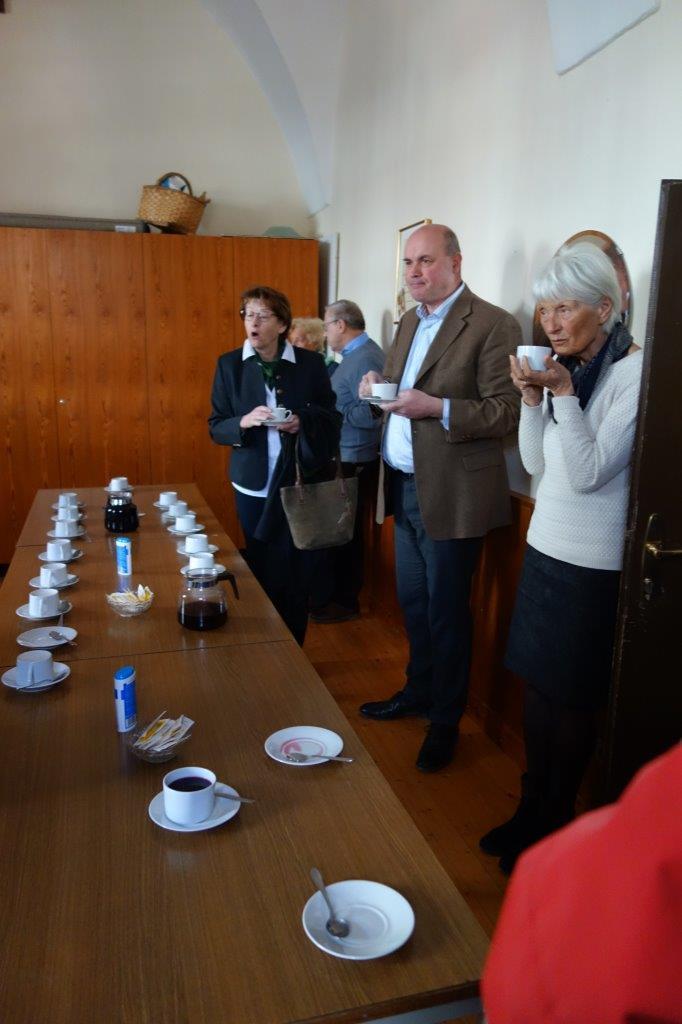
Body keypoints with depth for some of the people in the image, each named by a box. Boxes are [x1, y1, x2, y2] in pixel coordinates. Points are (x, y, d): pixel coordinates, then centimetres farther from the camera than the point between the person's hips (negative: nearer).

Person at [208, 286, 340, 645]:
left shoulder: (310, 363, -1)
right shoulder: (229, 365, 1)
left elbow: (332, 420, 5)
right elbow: (216, 427, 2)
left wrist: (302, 424, -16)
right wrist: (244, 422, -19)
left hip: (299, 482, -1)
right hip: (253, 484, 1)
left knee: (296, 573, 4)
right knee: (260, 572, 6)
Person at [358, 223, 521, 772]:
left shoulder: (493, 325, -12)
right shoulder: (410, 322, 14)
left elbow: (508, 412, -16)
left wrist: (436, 407, -26)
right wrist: (378, 389, -2)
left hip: (450, 494, -7)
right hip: (404, 487, 7)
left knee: (445, 610, 5)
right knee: (413, 602, 18)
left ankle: (445, 721, 23)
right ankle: (418, 691, 38)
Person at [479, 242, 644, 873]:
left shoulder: (635, 372, -13)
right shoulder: (564, 369, 7)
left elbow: (589, 471, -19)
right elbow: (538, 465, 8)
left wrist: (562, 392, -22)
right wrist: (532, 398, -4)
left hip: (593, 568, -7)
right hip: (546, 550, 7)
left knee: (572, 700, 7)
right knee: (538, 684, 15)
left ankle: (554, 824, 26)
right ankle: (532, 810, 32)